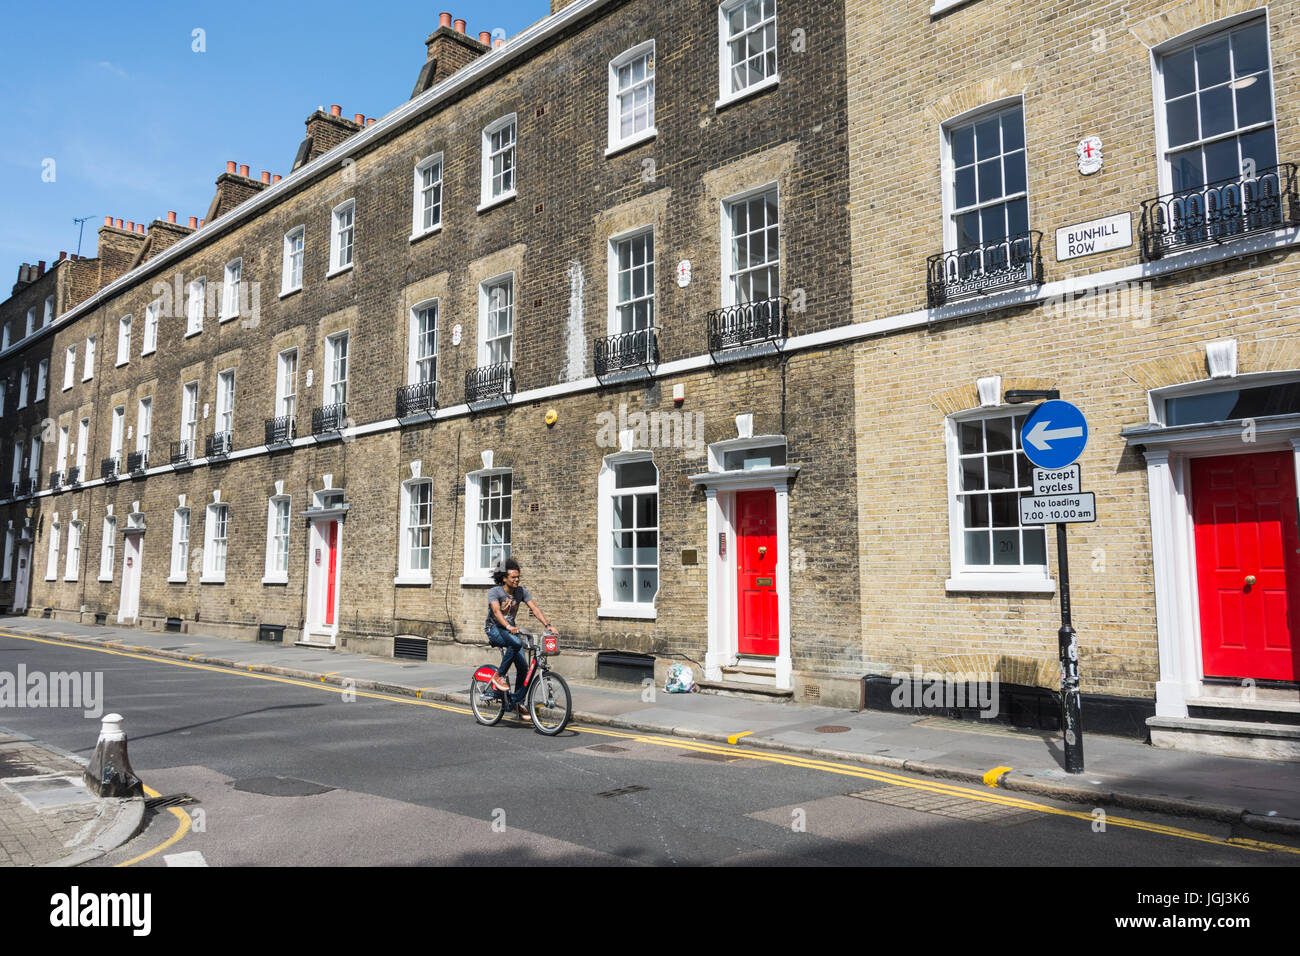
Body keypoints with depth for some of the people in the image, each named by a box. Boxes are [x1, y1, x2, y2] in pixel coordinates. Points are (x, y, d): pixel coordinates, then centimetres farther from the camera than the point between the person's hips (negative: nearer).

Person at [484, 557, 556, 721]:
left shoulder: (521, 591, -3)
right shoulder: (495, 592, -18)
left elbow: (534, 608, -10)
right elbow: (496, 611, -33)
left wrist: (547, 625, -24)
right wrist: (508, 627, -51)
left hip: (511, 629, 5)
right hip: (494, 629, -5)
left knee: (523, 665, -6)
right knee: (516, 643, -36)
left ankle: (518, 701, 10)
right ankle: (499, 675, -19)